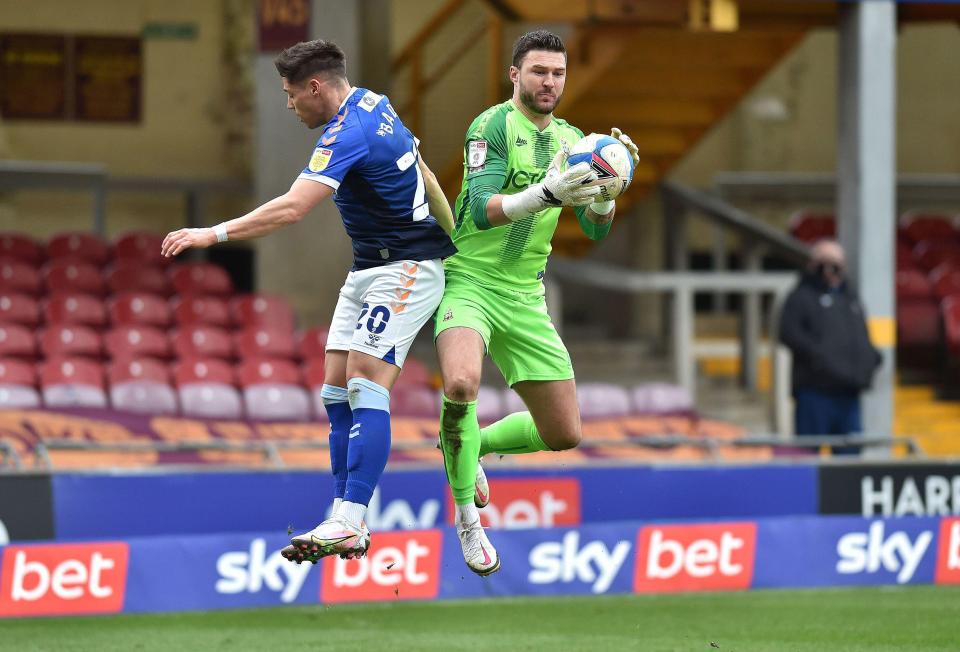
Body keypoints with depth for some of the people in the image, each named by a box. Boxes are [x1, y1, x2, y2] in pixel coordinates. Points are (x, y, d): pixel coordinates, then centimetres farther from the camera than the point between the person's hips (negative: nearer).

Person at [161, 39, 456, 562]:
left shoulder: (348, 134, -22)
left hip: (407, 270, -10)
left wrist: (215, 233, -34)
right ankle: (346, 525, 1)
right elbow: (423, 174, 20)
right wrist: (454, 239, 29)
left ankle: (349, 522, -27)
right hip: (367, 269, 10)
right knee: (336, 390, 3)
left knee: (365, 381, -20)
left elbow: (292, 208, -33)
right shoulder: (375, 107, 9)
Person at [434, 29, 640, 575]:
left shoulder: (570, 139, 10)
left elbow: (596, 228, 8)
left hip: (525, 299, 6)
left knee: (564, 435, 4)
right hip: (469, 282, -6)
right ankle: (467, 517, -17)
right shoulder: (494, 126, -10)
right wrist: (546, 194, -36)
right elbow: (483, 209, -22)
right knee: (461, 383, -36)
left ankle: (472, 447, 34)